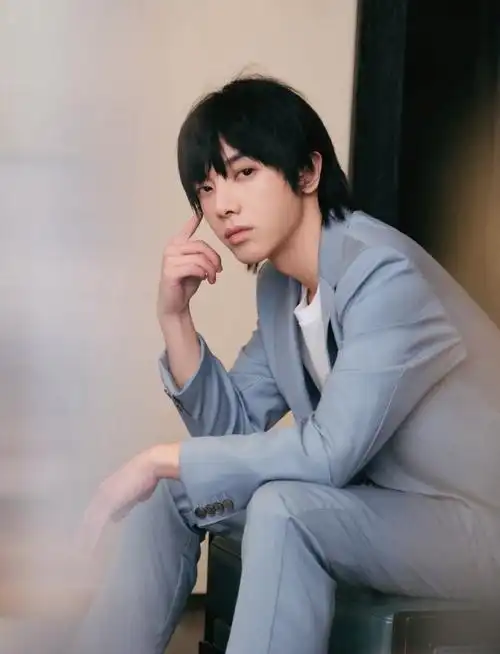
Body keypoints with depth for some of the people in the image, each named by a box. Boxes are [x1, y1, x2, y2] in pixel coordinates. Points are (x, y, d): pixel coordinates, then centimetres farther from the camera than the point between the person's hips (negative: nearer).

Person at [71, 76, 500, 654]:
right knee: (175, 487, 3)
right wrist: (174, 316, -9)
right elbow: (233, 428, 4)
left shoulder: (384, 275, -24)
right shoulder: (278, 283, 3)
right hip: (374, 496, 9)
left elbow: (329, 452, -29)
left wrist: (162, 458, -21)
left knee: (284, 509, -32)